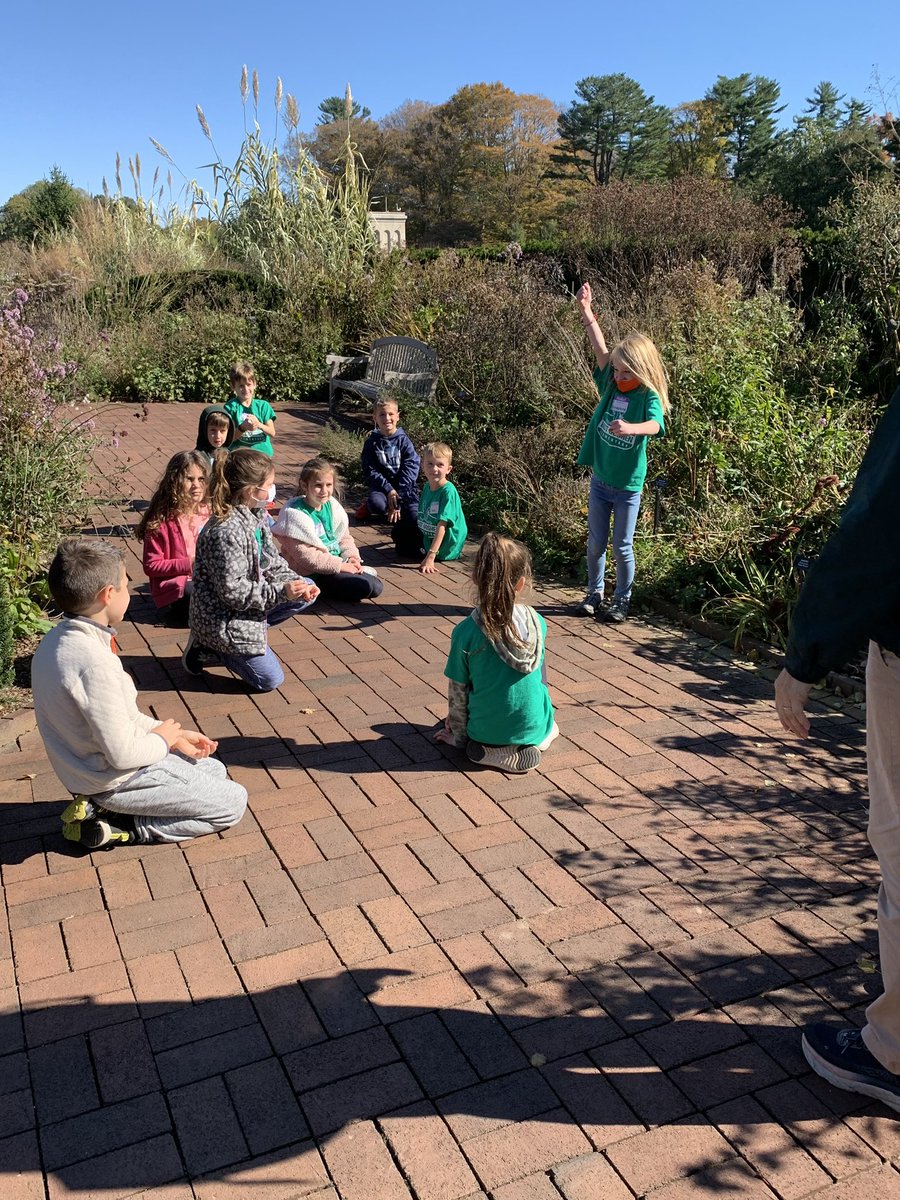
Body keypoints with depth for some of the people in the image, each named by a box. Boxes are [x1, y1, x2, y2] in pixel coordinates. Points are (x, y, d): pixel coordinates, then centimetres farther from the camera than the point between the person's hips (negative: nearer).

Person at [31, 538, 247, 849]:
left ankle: (106, 808, 10)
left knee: (213, 769, 23)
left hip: (89, 770, 9)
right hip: (115, 780, -9)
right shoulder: (93, 662, -31)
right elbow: (122, 754, -28)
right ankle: (120, 827, -1)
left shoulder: (58, 639, 0)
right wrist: (162, 739, -7)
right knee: (233, 803, 0)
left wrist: (175, 735, 7)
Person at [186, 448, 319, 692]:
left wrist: (295, 582, -11)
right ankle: (208, 644, 10)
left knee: (306, 592, 6)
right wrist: (281, 592, -26)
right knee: (269, 679, -4)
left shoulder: (257, 516, -1)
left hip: (248, 603, 9)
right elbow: (232, 590, -27)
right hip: (222, 616, -9)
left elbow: (272, 561, 7)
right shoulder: (225, 532, -30)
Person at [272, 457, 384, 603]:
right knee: (366, 587, -22)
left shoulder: (332, 505, 4)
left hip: (337, 562, 7)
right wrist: (340, 565, -20)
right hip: (312, 574, -7)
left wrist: (352, 557, -5)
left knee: (376, 587, -3)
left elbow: (344, 537, 15)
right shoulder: (295, 514, -17)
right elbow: (305, 556, -21)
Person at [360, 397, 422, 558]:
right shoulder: (371, 442, 1)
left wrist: (399, 494, -18)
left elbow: (411, 466, -8)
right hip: (381, 486, 0)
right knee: (377, 503, -35)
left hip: (404, 486, 0)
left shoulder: (403, 440, 1)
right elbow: (370, 471, -5)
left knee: (416, 519, -24)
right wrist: (388, 490, -20)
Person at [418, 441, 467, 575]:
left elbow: (442, 525, -31)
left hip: (445, 547, -8)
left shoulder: (448, 491, -26)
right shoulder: (427, 486, -1)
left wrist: (430, 556, -36)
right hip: (428, 535, 8)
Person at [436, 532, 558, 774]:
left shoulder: (465, 632, -20)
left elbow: (458, 693, -10)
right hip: (533, 728, 3)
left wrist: (459, 736, 8)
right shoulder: (537, 623, -11)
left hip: (487, 733, -3)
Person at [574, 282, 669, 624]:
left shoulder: (649, 398, -15)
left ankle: (622, 601, 22)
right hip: (600, 480, 4)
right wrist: (586, 310, -15)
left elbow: (654, 426, -35)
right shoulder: (610, 385, -2)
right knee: (595, 543, 14)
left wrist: (630, 428, -56)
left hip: (628, 486, -4)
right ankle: (594, 593, 31)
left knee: (622, 547, 6)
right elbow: (600, 348, -8)